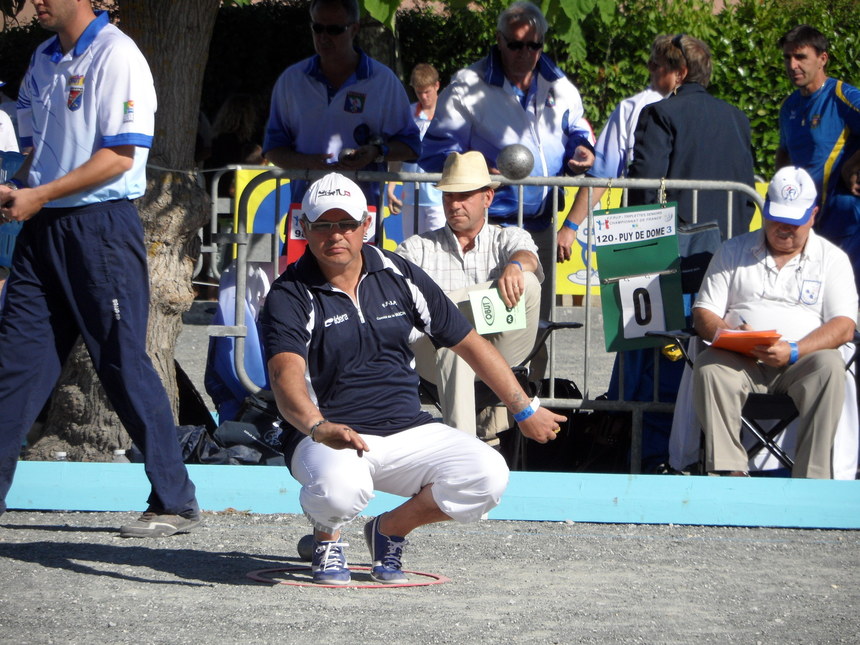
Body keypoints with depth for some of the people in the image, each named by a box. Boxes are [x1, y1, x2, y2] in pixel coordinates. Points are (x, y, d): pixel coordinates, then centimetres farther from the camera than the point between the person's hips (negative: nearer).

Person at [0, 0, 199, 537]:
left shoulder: (117, 56, -11)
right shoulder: (45, 60, 14)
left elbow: (119, 157, -17)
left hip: (101, 225, -8)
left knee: (123, 362, -5)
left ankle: (177, 502, 2)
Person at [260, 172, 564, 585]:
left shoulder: (398, 276, 6)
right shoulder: (290, 296, -8)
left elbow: (468, 342, 16)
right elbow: (286, 375, -27)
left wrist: (524, 410, 19)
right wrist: (317, 427, -49)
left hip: (408, 433, 5)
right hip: (331, 440, -5)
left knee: (488, 474, -19)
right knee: (340, 487, -39)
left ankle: (390, 530, 8)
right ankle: (327, 538, 2)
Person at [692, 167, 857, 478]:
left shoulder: (832, 259, 12)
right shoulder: (733, 252, 17)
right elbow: (704, 314, 12)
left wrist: (794, 351, -18)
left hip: (801, 361, -1)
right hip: (741, 360, 1)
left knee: (829, 367, -34)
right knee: (708, 368, -32)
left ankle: (813, 479, -36)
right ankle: (728, 469, -34)